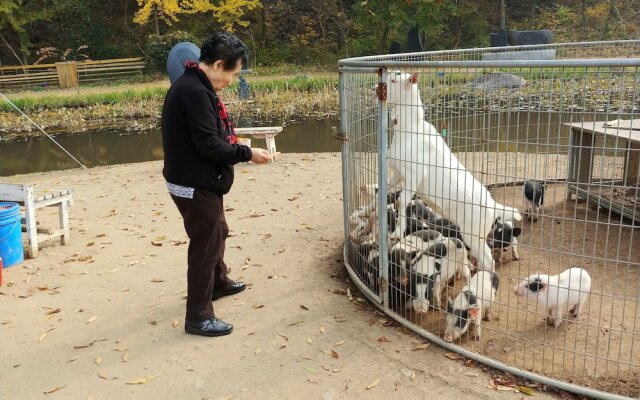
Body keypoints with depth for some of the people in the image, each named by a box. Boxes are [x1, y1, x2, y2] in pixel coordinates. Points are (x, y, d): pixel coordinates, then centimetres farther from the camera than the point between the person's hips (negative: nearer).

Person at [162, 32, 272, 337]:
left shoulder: (193, 86, 9)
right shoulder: (195, 92, -23)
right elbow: (208, 145, -26)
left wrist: (232, 142, 4)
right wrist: (247, 153, -18)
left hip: (199, 181, 11)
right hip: (195, 185, -11)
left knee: (217, 233, 27)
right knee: (205, 244, -1)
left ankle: (218, 283, 49)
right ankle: (198, 317, 11)